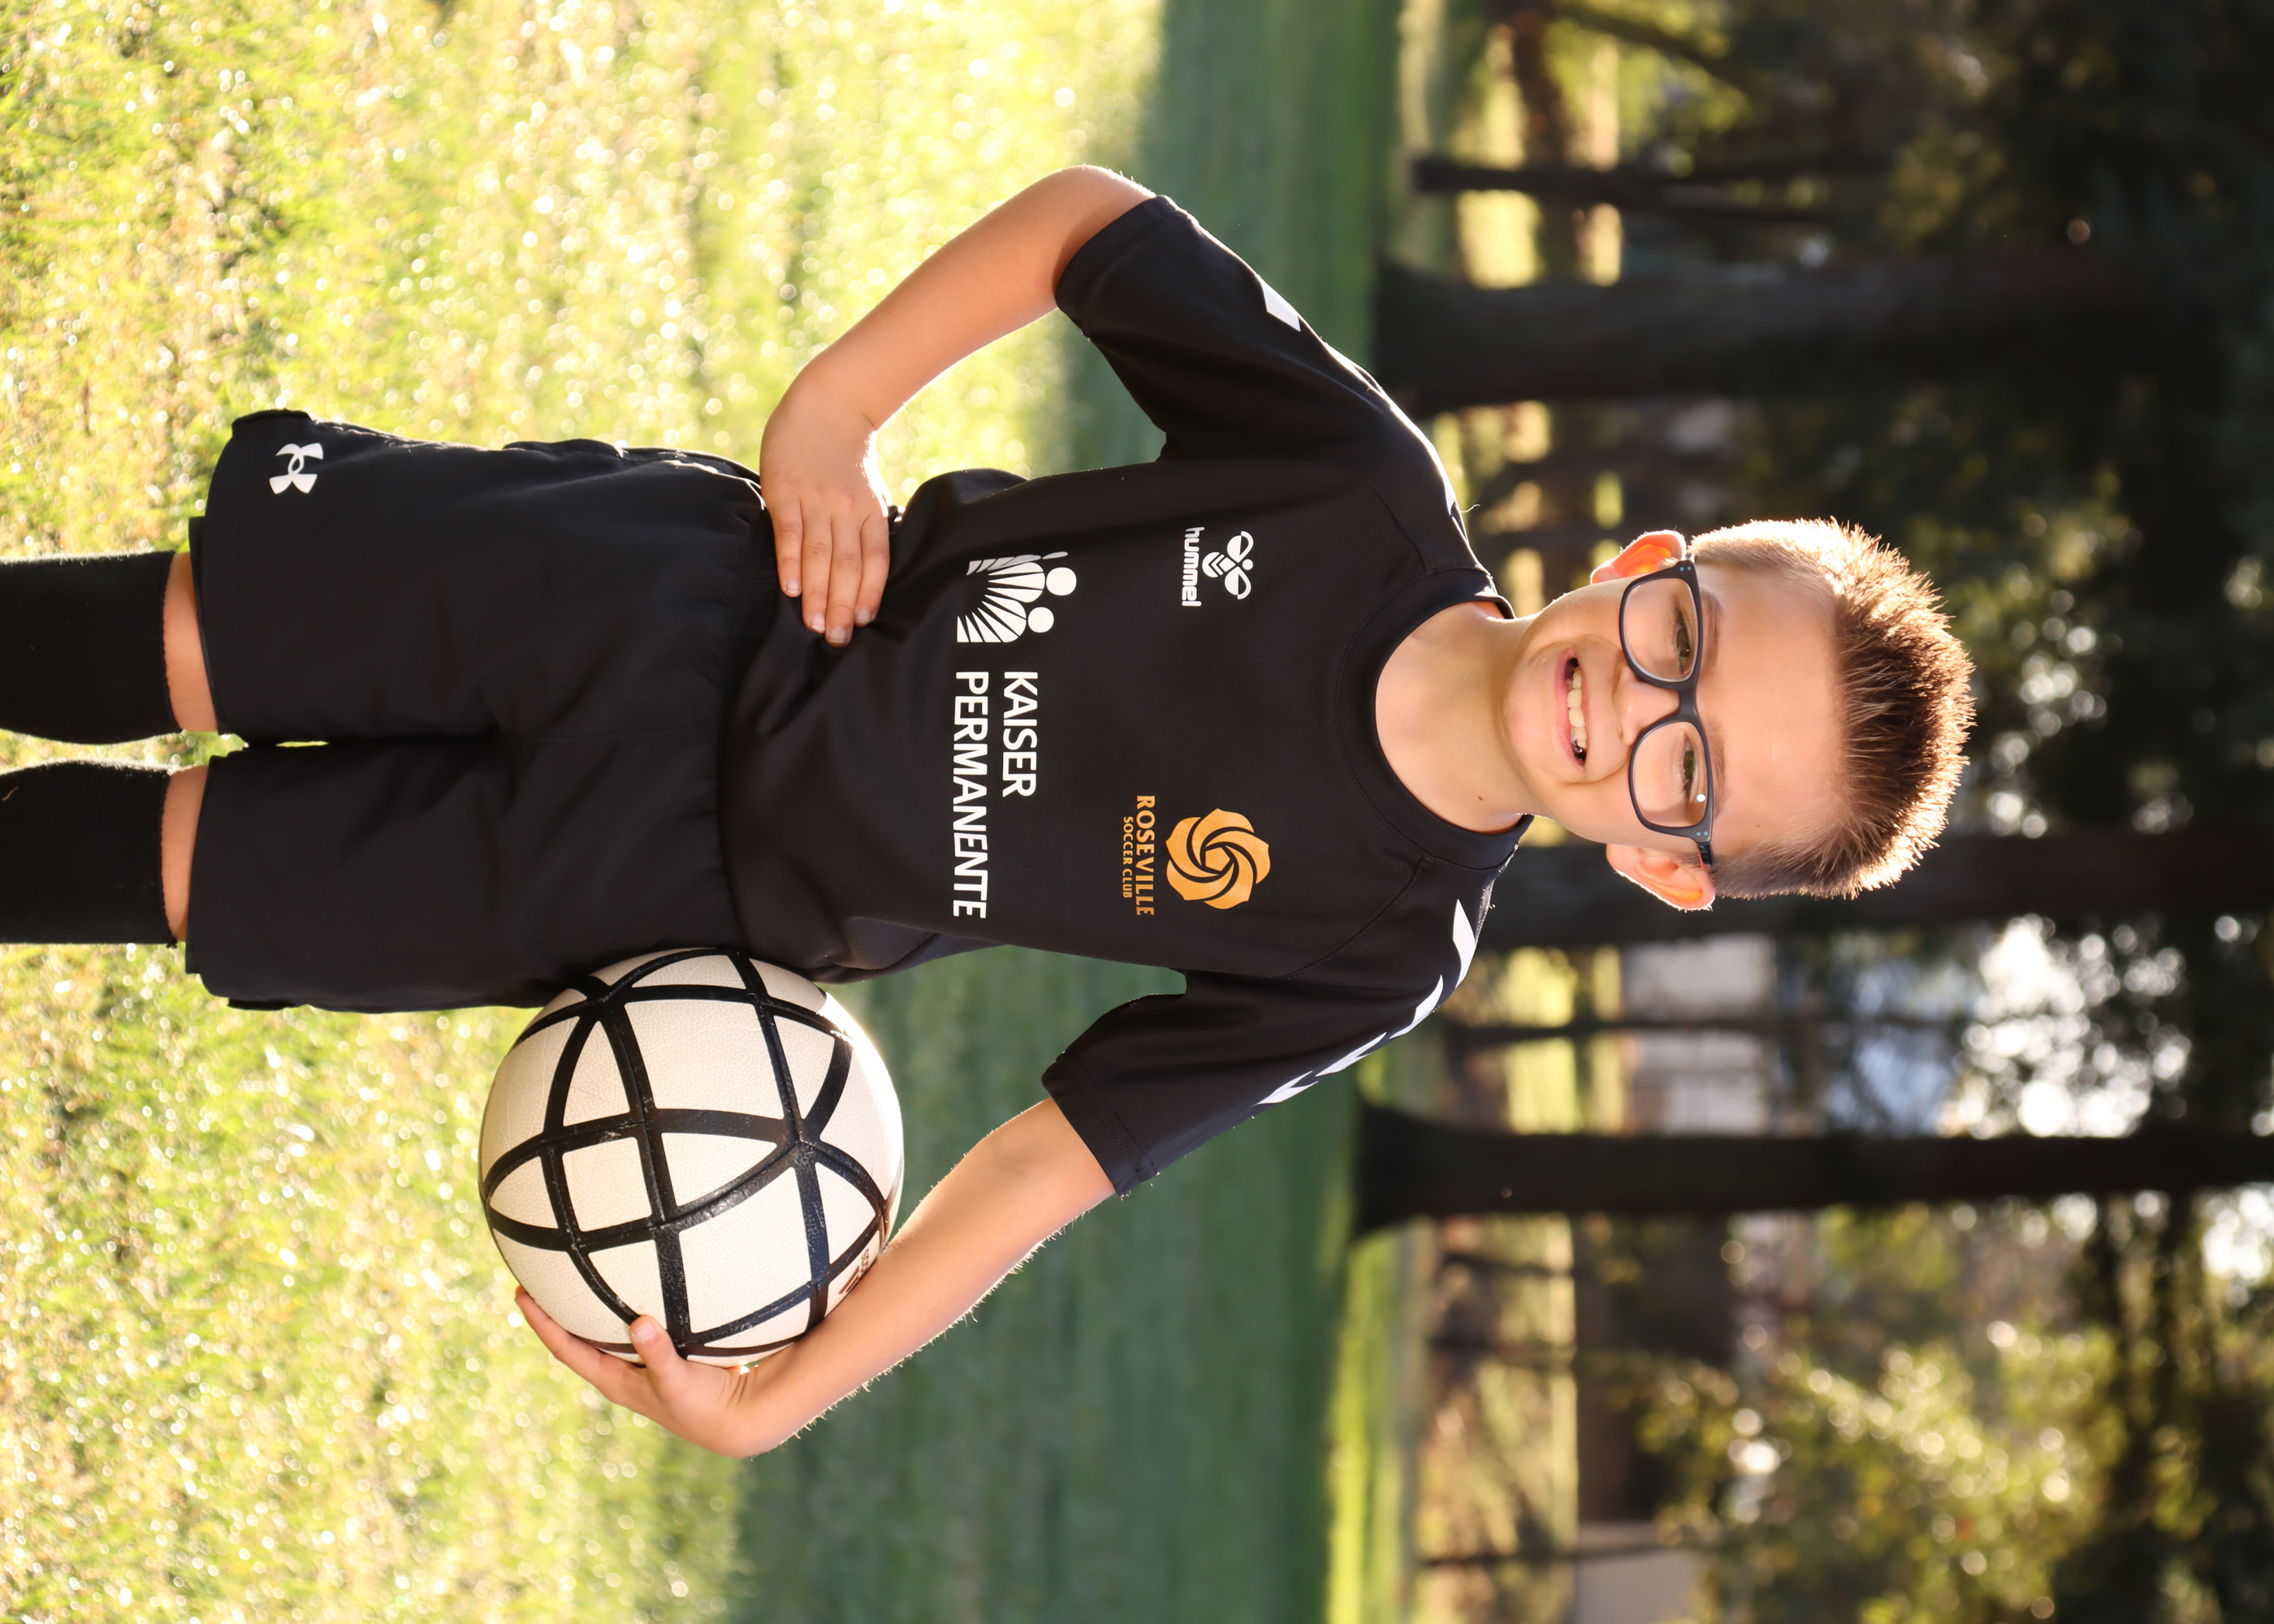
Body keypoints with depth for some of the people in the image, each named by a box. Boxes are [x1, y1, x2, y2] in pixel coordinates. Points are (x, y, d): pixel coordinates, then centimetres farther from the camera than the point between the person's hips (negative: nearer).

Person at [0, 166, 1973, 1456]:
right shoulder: (1370, 492, -18)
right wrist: (826, 417, -14)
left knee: (183, 867, -6)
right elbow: (1096, 222, -6)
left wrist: (777, 1399, -20)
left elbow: (1060, 1158, -14)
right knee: (190, 635, -8)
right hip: (672, 583, 1)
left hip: (690, 876, -1)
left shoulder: (1375, 955, -18)